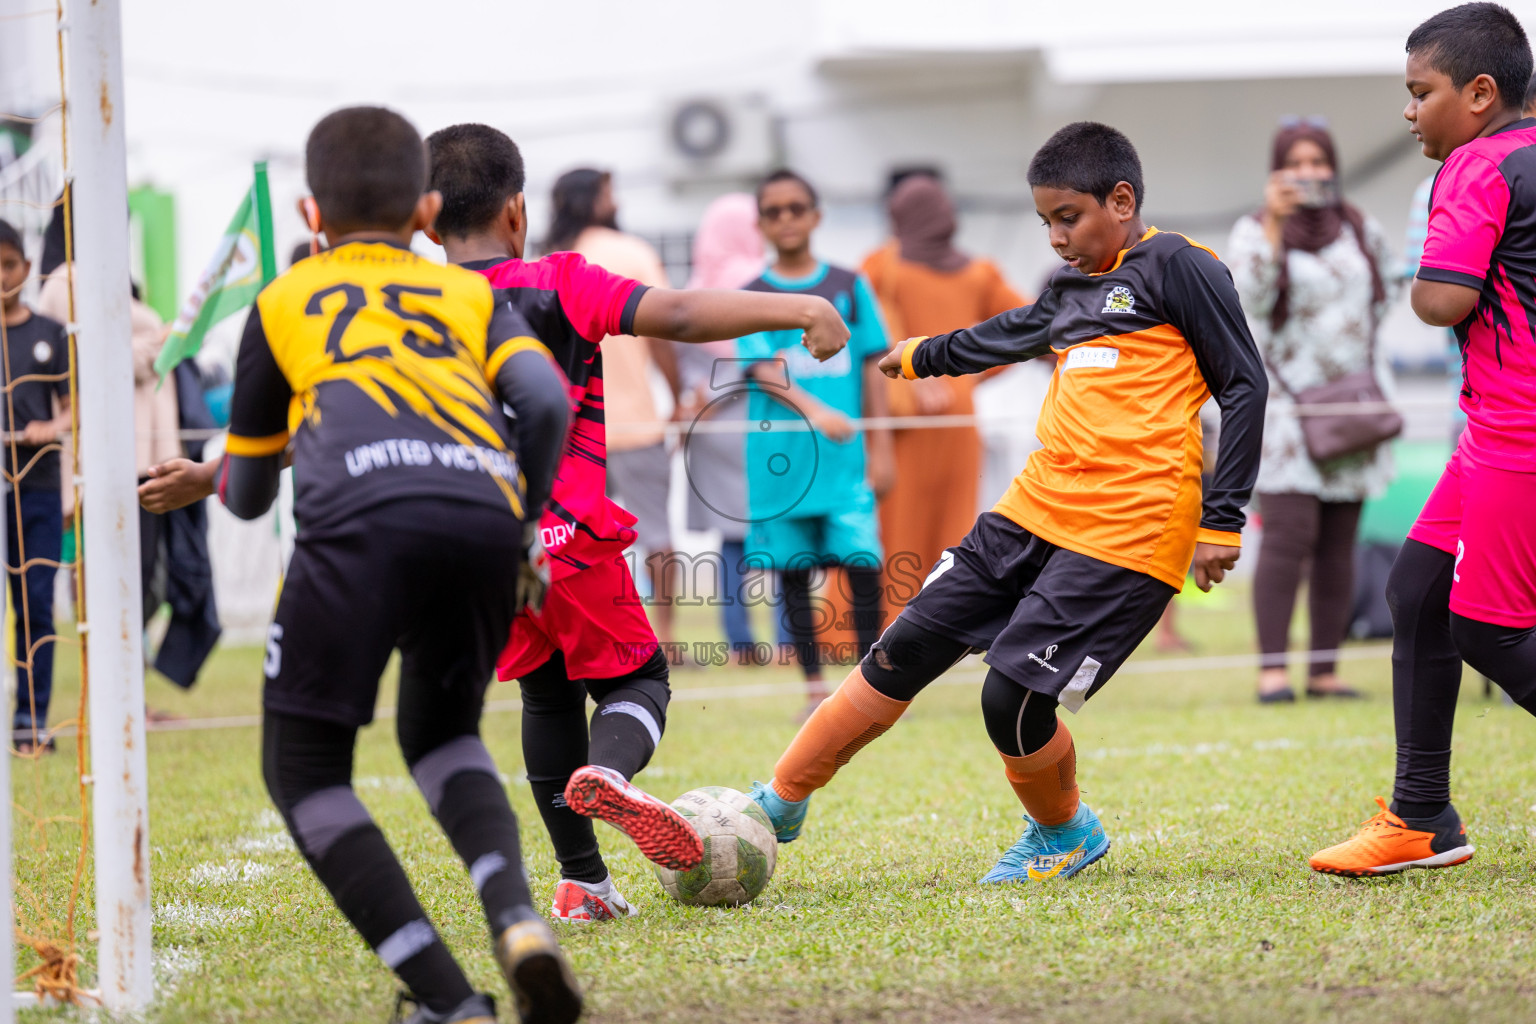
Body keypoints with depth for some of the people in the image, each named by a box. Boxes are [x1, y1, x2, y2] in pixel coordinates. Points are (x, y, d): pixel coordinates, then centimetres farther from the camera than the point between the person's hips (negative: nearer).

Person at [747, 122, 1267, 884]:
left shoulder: (1177, 269, -4)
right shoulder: (1068, 288, 18)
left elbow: (1245, 388, -6)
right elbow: (1010, 335, 40)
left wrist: (1221, 521, -11)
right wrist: (923, 357, 58)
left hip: (1126, 535, -8)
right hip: (1034, 509, 8)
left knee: (1012, 699, -13)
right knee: (905, 652, 3)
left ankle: (1064, 836, 16)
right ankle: (779, 805, 12)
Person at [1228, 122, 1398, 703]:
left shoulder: (1361, 231, 12)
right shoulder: (1255, 232, 1)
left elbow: (1385, 294, 24)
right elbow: (1250, 297, -15)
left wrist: (1360, 353, 13)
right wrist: (1274, 221, -21)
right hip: (1285, 399, -4)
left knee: (1338, 544, 2)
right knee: (1289, 534, -15)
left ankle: (1325, 671, 4)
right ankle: (1272, 668, -15)